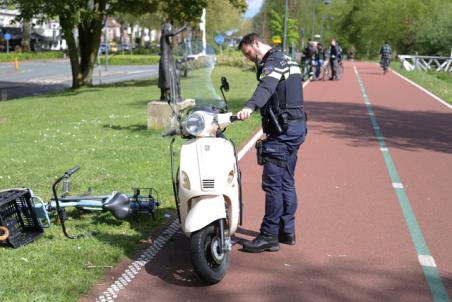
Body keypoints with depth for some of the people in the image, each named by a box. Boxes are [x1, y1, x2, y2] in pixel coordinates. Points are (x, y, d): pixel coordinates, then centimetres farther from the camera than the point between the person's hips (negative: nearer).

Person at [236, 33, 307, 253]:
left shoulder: (273, 62, -11)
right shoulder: (286, 60, 21)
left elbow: (266, 87, -33)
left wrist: (249, 107, -49)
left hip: (283, 130, -11)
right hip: (296, 126, 11)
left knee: (273, 183, -9)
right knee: (287, 182, 14)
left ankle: (269, 236, -7)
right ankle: (287, 231, 21)